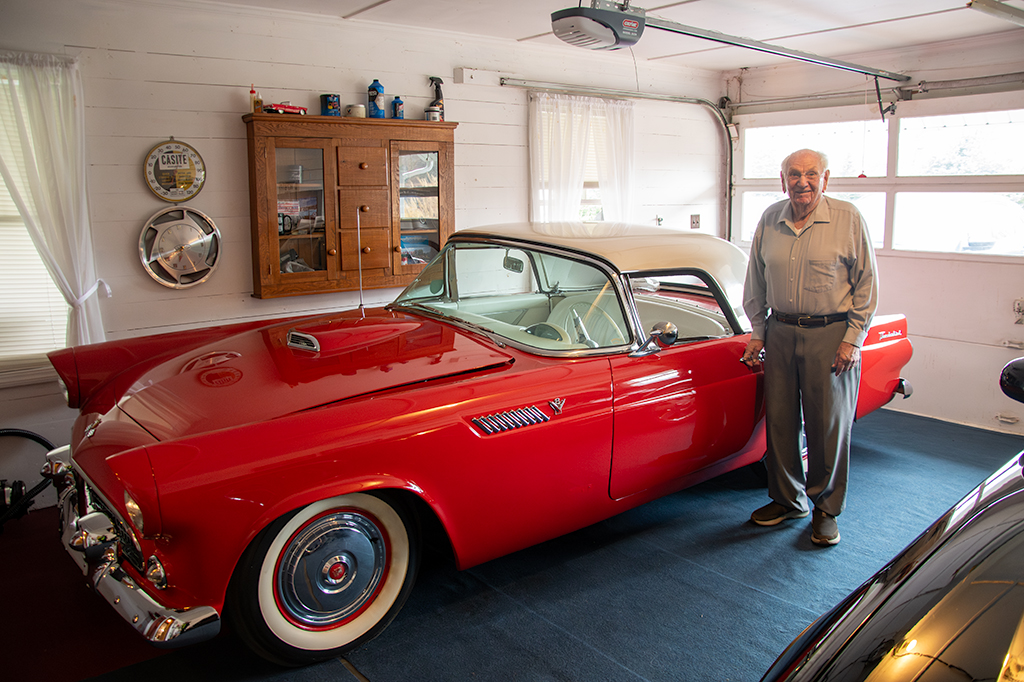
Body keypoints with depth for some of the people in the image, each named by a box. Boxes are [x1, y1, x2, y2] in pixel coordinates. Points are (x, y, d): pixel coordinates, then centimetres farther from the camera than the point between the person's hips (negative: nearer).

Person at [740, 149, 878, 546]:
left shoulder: (848, 219, -5)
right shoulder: (769, 220, 6)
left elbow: (867, 283, -2)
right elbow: (756, 282, 14)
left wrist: (853, 338, -8)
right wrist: (757, 333, 10)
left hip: (831, 335, -3)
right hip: (780, 332, 4)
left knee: (829, 426, 3)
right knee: (779, 421, 8)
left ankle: (826, 510, 20)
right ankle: (787, 499, 26)